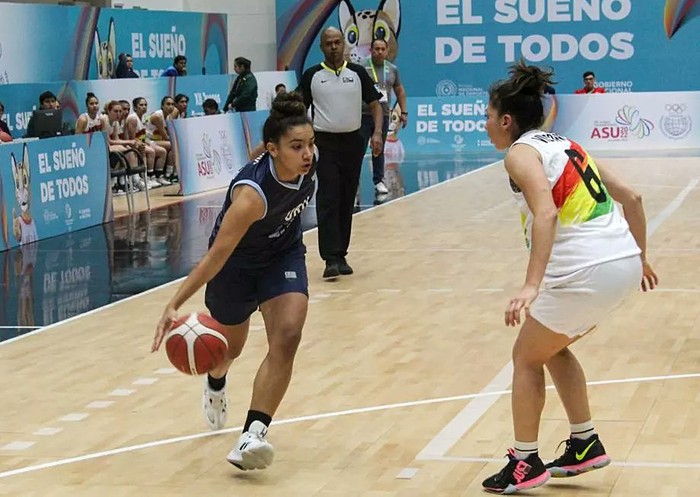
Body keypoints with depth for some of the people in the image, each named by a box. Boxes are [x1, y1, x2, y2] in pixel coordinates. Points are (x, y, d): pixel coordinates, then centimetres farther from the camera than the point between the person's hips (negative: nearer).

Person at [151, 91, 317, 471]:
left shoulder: (308, 163, -23)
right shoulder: (253, 193, -40)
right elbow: (216, 255, -41)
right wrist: (174, 306, -47)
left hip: (283, 255, 4)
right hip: (237, 262, -4)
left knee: (287, 338, -20)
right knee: (230, 346, 20)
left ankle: (253, 434, -20)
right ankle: (215, 384, 58)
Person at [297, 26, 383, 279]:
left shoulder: (358, 73, 6)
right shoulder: (312, 75, 2)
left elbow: (375, 105, 8)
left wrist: (377, 132, -8)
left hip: (353, 142, 2)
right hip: (325, 143, -2)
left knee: (347, 202, 7)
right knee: (328, 201, -12)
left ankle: (341, 255, 16)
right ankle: (331, 258, -15)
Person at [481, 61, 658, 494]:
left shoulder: (521, 153, -5)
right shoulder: (565, 145, 19)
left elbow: (546, 214, -23)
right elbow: (631, 197, 18)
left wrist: (531, 286, -30)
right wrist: (640, 256, 27)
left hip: (585, 271, -8)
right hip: (624, 263, 8)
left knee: (526, 357, 11)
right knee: (553, 347, 27)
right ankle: (586, 445, 29)